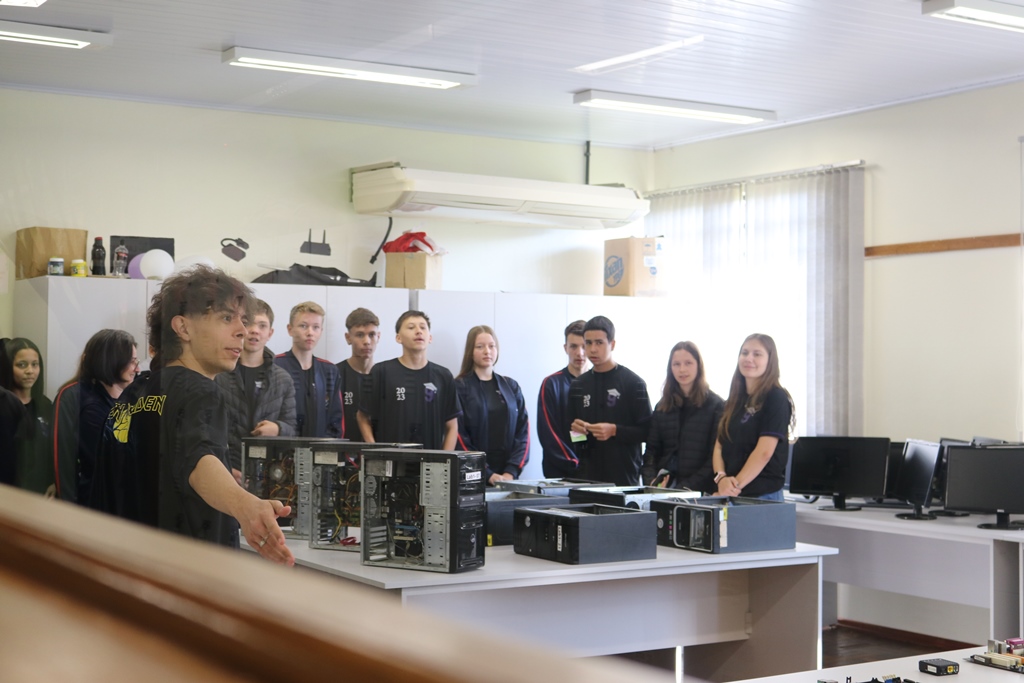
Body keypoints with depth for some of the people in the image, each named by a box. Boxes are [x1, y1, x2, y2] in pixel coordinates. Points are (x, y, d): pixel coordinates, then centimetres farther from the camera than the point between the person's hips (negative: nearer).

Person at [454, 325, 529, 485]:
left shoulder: (511, 386, 10)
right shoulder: (459, 387, -2)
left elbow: (523, 432, 5)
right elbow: (459, 436, -8)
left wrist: (511, 471, -9)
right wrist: (487, 474, -16)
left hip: (508, 477, 3)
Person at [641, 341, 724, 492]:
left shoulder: (716, 405, 2)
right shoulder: (662, 406, 16)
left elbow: (716, 456, -5)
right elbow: (651, 450, 13)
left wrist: (687, 487, -13)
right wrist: (651, 481, -5)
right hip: (663, 489, 3)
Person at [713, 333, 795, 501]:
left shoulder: (776, 399, -6)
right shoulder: (734, 400, 15)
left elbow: (764, 451, -14)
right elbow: (719, 445, 10)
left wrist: (735, 486, -18)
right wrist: (721, 478, -9)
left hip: (763, 495, -6)